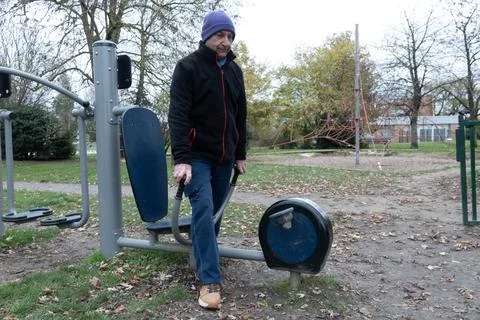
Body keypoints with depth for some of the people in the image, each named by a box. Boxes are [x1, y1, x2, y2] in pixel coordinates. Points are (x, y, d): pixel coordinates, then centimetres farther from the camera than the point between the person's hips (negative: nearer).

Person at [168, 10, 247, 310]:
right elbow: (178, 115, -15)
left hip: (224, 156, 6)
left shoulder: (235, 70, 11)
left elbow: (241, 116, 15)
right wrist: (180, 158, -24)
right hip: (197, 155, -5)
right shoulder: (187, 67, -7)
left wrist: (241, 154, 13)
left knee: (215, 212, 10)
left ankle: (205, 260, 28)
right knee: (203, 210, -14)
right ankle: (210, 280, -10)